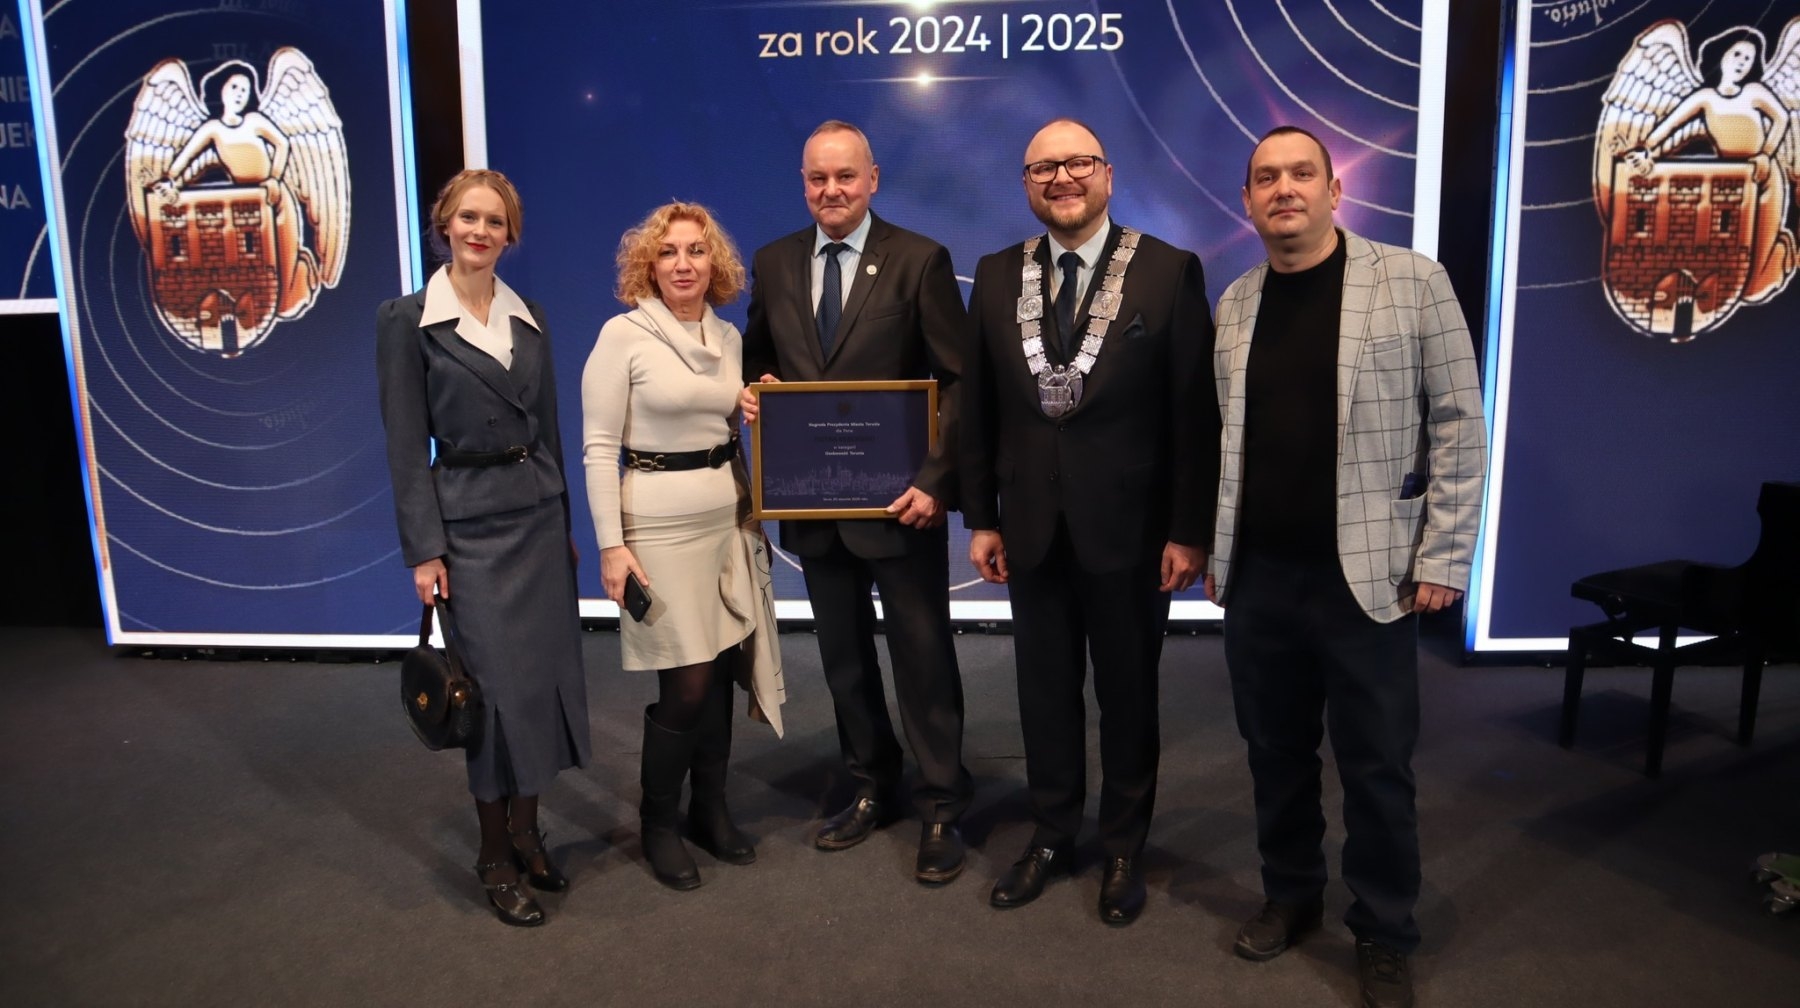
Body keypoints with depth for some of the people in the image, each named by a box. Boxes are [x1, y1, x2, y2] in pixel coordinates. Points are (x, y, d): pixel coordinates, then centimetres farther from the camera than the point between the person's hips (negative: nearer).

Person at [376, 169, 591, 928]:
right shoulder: (407, 320, -5)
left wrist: (565, 521, 13)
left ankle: (525, 829, 27)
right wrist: (424, 549, -12)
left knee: (549, 674, 9)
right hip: (471, 522, -5)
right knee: (499, 684, -2)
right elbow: (406, 446, -7)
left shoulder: (529, 318, 9)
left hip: (540, 515, 5)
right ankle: (495, 856, 15)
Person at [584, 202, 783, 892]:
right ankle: (658, 824, 19)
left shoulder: (728, 337, 9)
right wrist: (611, 545, -13)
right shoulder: (623, 333, -7)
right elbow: (598, 447, -9)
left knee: (720, 672, 9)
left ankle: (711, 808, 28)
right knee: (687, 684, -2)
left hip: (727, 516, 6)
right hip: (659, 521, -5)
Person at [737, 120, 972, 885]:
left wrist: (934, 478, -19)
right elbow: (757, 356, 18)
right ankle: (871, 788, 33)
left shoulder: (919, 259, -7)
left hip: (898, 497, -4)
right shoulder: (773, 262, 7)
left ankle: (940, 808, 20)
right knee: (843, 655, 16)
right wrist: (753, 387, -6)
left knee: (923, 655, 5)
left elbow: (959, 379, -9)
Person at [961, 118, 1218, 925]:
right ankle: (1051, 835, 33)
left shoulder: (1170, 272, -6)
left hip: (1129, 527, -2)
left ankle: (1123, 848, 31)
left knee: (1128, 692, 12)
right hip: (1031, 527, 3)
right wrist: (980, 518, 3)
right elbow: (978, 409, 6)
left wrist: (1189, 530, -10)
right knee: (1044, 689, 14)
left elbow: (1195, 413, -8)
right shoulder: (997, 276, 4)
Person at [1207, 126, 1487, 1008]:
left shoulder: (1412, 282, -4)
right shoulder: (1234, 304, 8)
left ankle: (1384, 935, 25)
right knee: (1275, 752, 14)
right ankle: (1290, 895, 35)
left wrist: (1442, 559, -9)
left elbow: (1458, 425, -5)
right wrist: (1212, 549, 9)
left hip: (1365, 576, -3)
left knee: (1376, 767, 6)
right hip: (1255, 574, 4)